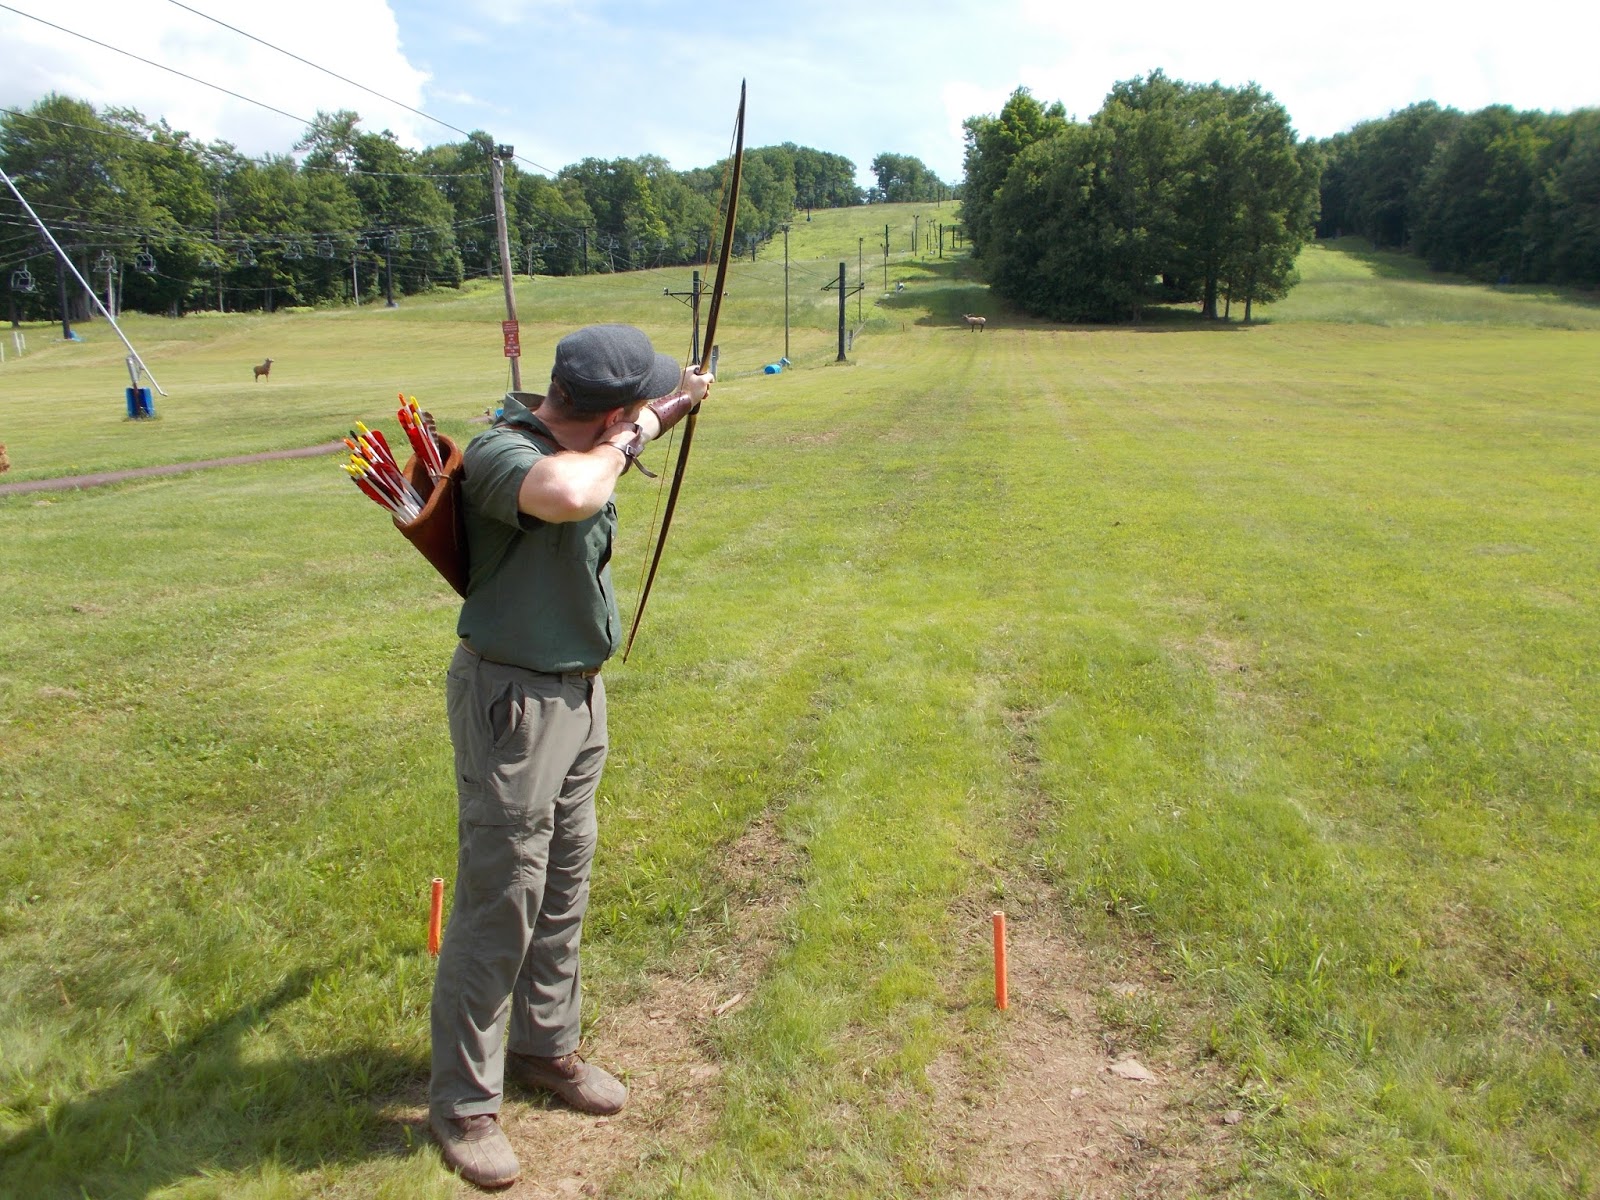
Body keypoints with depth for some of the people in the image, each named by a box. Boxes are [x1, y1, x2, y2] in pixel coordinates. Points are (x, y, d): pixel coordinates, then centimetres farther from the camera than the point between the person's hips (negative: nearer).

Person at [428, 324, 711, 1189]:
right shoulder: (502, 452, -24)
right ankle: (463, 1102, 17)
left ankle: (543, 1044, 37)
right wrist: (628, 439, -29)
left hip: (577, 691, 9)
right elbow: (563, 493, -49)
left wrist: (663, 412, 21)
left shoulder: (572, 441, 2)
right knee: (498, 903, 1)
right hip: (513, 702, -9)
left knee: (562, 888, 19)